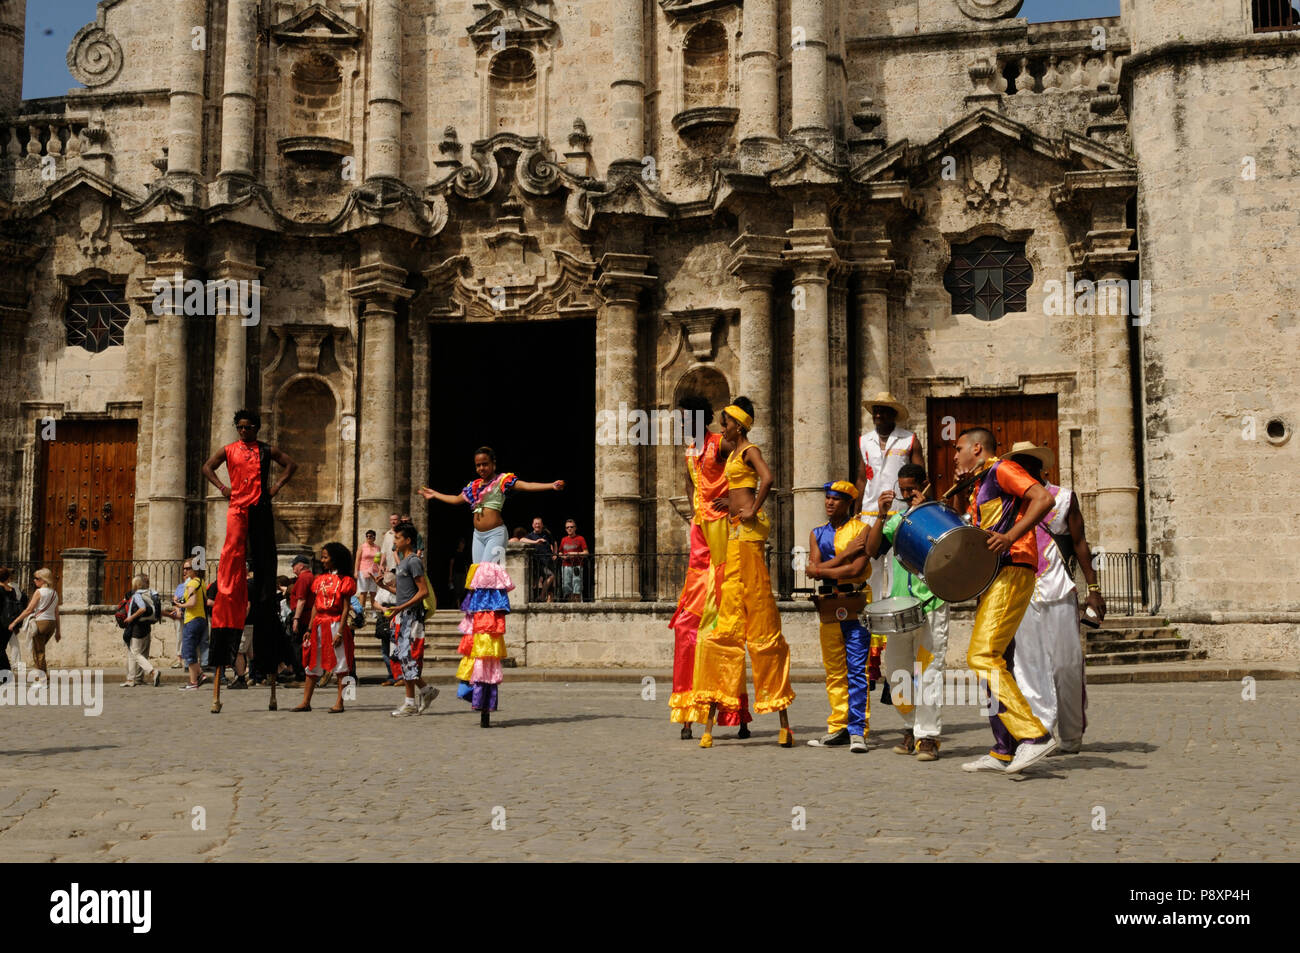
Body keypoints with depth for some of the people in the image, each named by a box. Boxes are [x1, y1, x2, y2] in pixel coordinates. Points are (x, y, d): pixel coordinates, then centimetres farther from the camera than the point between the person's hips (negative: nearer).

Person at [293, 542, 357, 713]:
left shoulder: (344, 580, -3)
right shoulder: (319, 579, 13)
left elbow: (345, 608, -8)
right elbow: (315, 606, 14)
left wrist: (340, 632, -15)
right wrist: (309, 629, 9)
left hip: (335, 624, -6)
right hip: (319, 625, 6)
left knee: (340, 664, -2)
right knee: (312, 665, 6)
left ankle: (339, 702, 2)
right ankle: (306, 702, 10)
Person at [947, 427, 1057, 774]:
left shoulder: (1002, 469, -3)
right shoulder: (980, 485, 25)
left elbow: (1044, 498, -18)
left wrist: (1010, 537, -26)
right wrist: (960, 486, 20)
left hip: (1012, 571, -10)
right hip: (994, 577, 10)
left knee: (982, 656, -19)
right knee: (986, 659, 8)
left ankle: (1034, 735, -20)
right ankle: (1005, 751, 11)